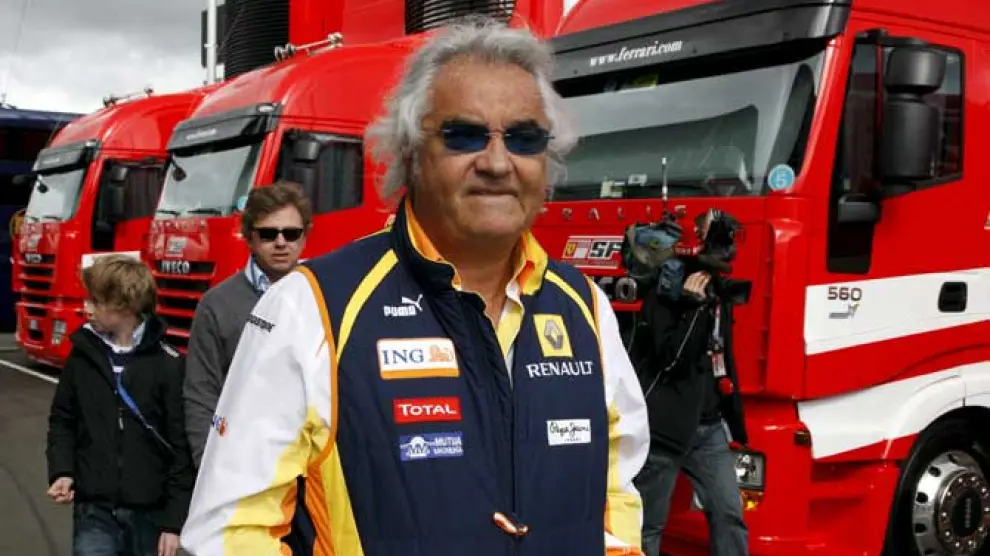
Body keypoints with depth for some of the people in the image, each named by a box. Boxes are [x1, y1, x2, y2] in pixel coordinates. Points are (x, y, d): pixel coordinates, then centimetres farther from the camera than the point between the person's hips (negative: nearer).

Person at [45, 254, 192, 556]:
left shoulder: (168, 365, -9)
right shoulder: (83, 355, 1)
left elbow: (182, 446, -8)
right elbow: (62, 420, 13)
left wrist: (174, 520, -9)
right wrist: (61, 471, -4)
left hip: (150, 513, -2)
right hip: (94, 509, 2)